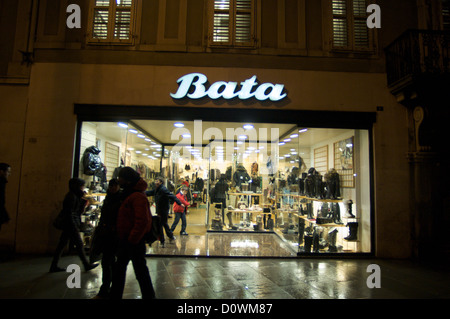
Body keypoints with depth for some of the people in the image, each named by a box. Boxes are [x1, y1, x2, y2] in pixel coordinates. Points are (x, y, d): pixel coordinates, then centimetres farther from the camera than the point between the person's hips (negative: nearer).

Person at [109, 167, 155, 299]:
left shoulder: (137, 197, -21)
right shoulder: (128, 195, 12)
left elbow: (142, 221, -28)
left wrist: (132, 239, -23)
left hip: (134, 241, -10)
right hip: (125, 240, 11)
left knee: (140, 270, 2)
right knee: (119, 268, 20)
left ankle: (148, 295, 17)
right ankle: (115, 295, 36)